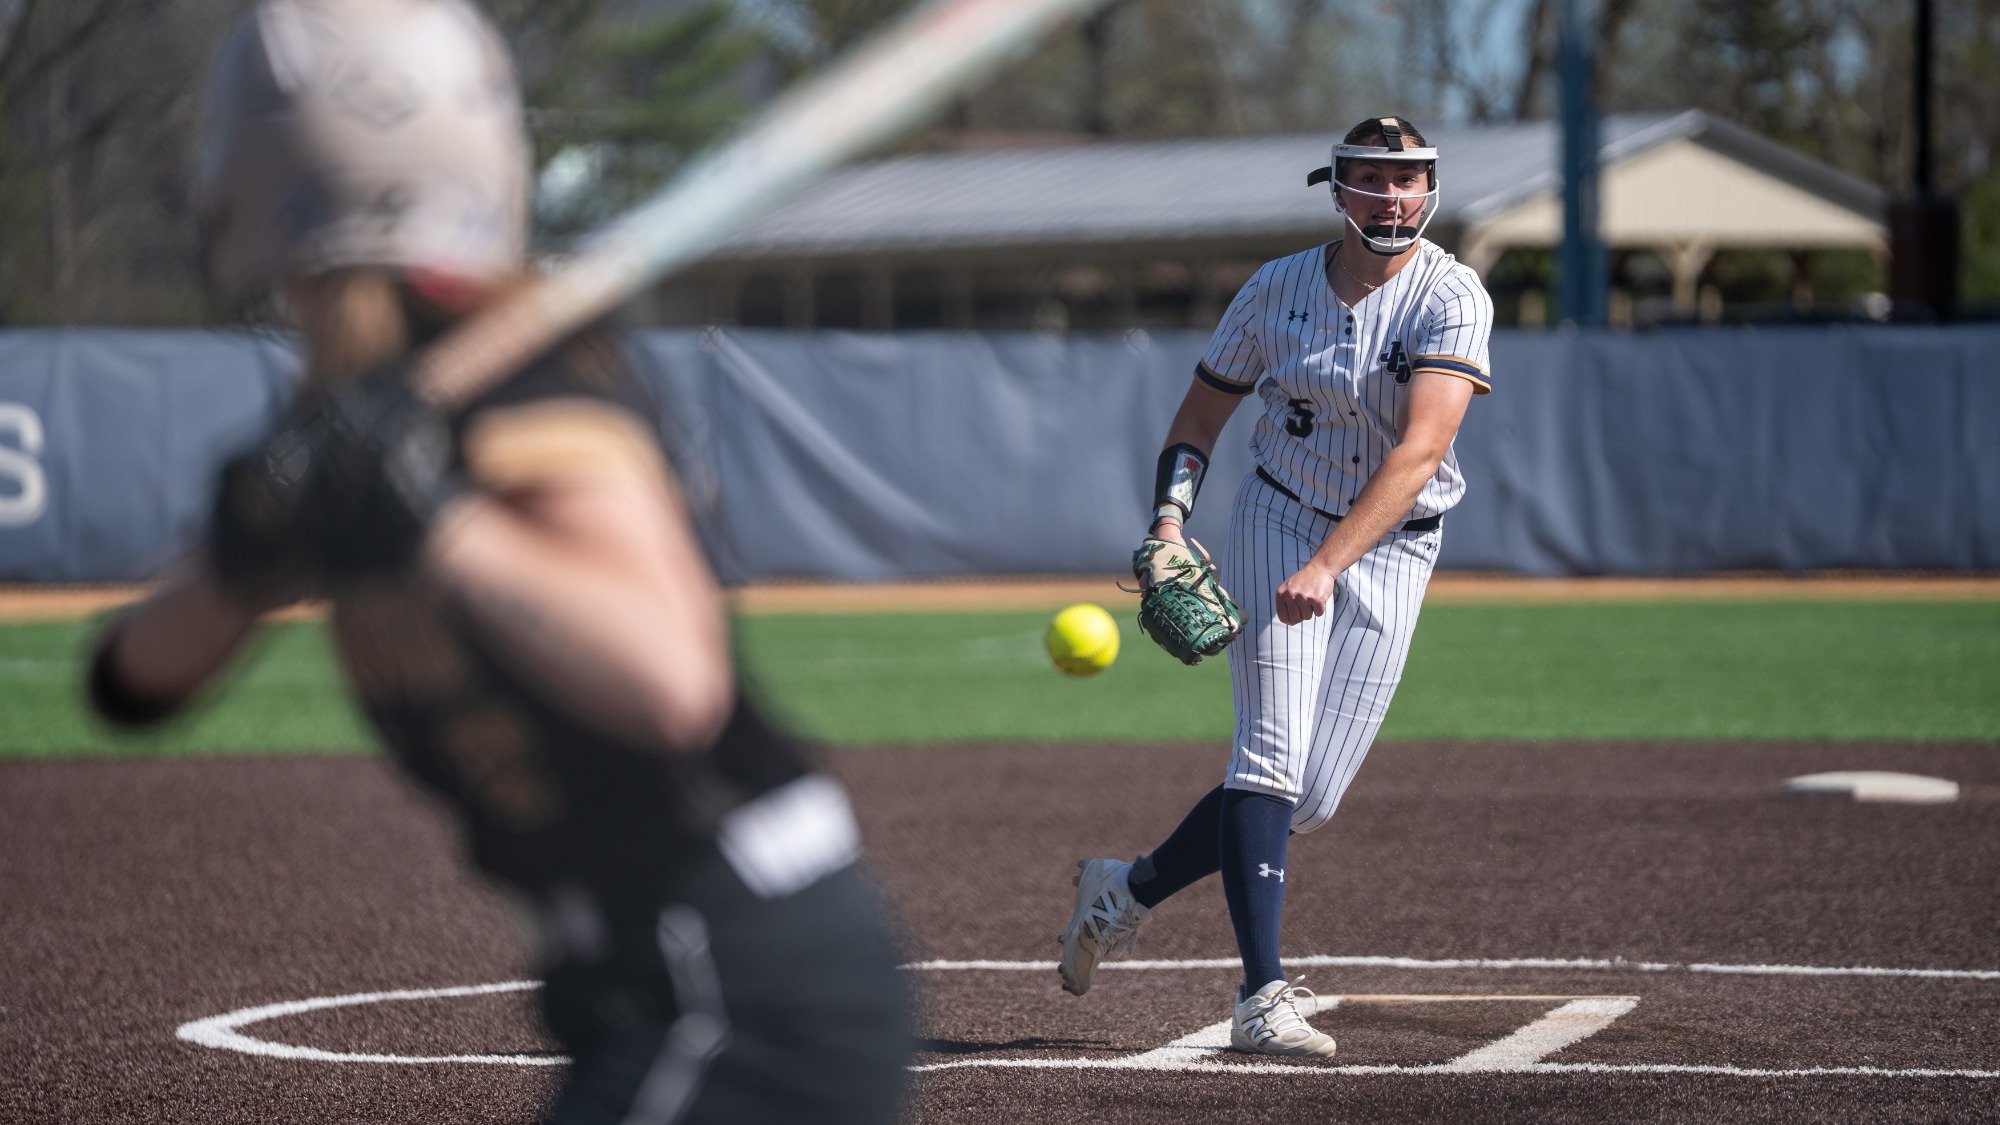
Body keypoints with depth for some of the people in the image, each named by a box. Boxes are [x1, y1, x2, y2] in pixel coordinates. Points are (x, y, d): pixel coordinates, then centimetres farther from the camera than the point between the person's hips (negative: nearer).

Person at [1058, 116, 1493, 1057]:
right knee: (1272, 754, -17)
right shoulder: (1278, 290, -4)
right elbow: (1201, 414, 9)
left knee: (1312, 796, -2)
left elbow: (1420, 450, -25)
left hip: (1393, 548, 0)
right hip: (1279, 520, 0)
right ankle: (1263, 998, -20)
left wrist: (1325, 568, -36)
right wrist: (1168, 521, -10)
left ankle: (1129, 890, 21)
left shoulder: (1452, 299, -13)